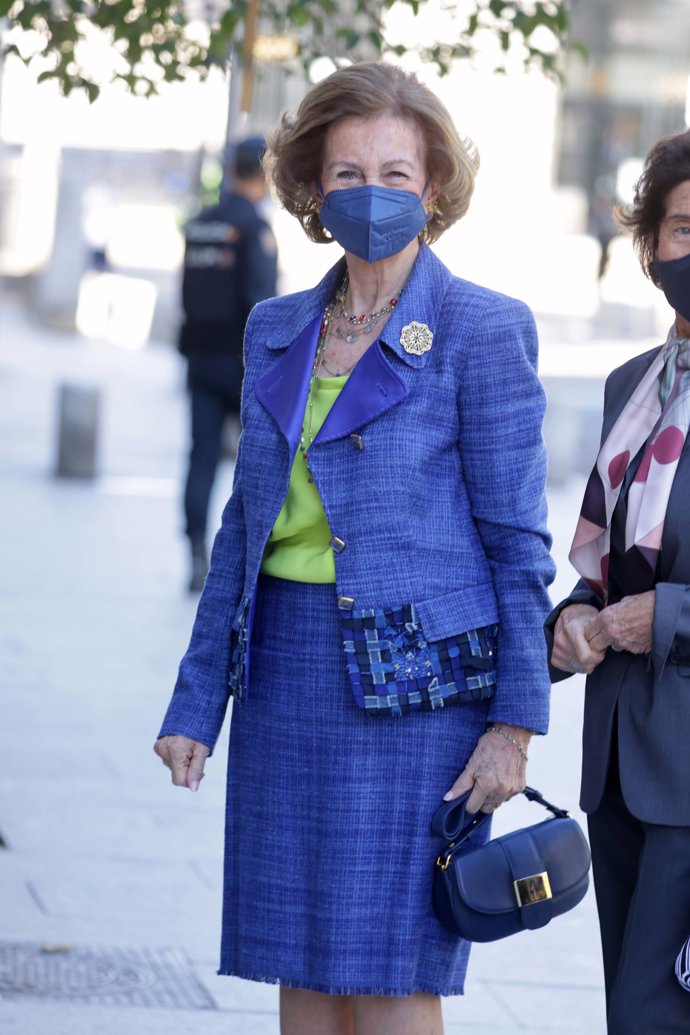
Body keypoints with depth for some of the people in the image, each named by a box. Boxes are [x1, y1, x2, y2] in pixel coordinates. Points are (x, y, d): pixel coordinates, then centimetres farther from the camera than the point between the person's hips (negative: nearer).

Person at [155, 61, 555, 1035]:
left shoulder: (482, 331, -4)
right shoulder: (277, 332, 12)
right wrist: (196, 703, 12)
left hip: (414, 680, -6)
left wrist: (514, 720, -11)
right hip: (286, 669, 6)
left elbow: (517, 541, -5)